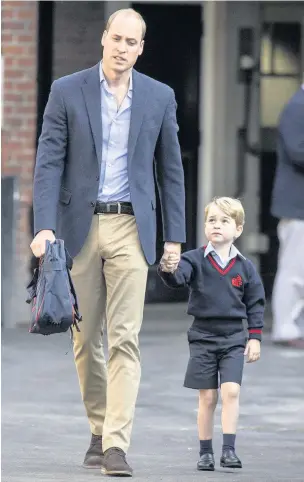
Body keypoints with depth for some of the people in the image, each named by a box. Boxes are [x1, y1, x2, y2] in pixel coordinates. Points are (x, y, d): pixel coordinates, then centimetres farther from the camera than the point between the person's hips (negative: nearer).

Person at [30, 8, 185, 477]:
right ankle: (99, 430, 22)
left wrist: (175, 236, 6)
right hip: (79, 226, 0)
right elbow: (49, 162, -4)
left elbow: (170, 170, 9)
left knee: (124, 339, -9)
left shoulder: (159, 97, 5)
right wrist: (44, 226, -15)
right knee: (85, 338, 7)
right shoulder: (67, 92, 0)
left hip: (130, 228, 0)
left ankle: (116, 446, -13)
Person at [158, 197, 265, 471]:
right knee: (207, 397, 3)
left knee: (231, 391, -12)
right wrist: (168, 270, -44)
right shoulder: (195, 260, -3)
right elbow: (178, 278, -21)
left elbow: (255, 304, 7)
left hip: (233, 338, 0)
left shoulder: (244, 267, 2)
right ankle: (205, 453, 12)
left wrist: (255, 337, 3)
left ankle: (229, 449, -9)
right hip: (203, 337, 0)